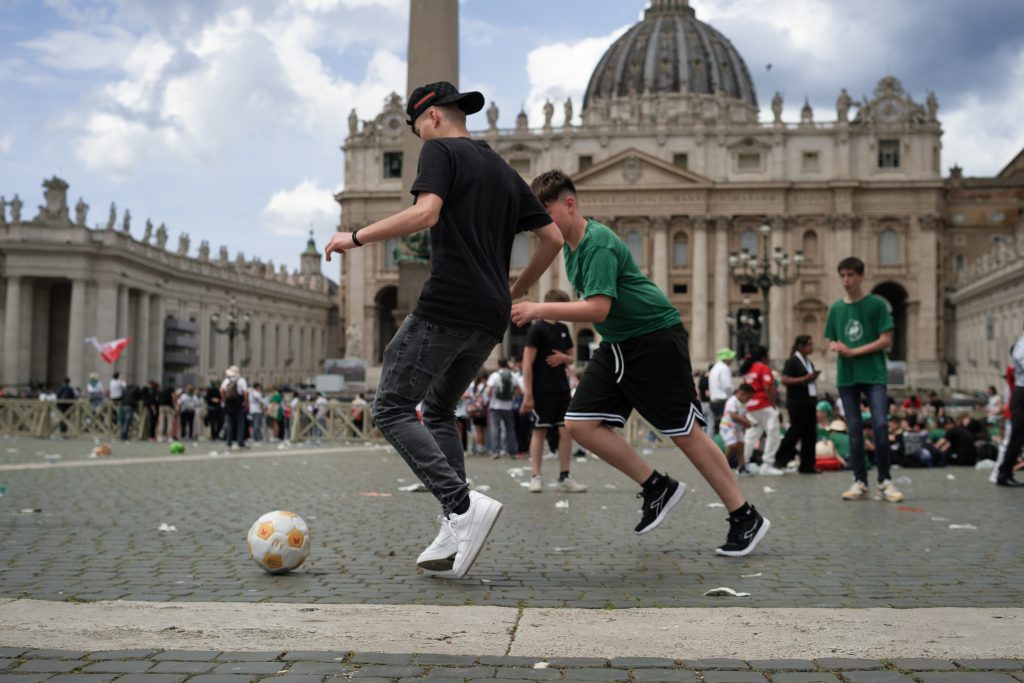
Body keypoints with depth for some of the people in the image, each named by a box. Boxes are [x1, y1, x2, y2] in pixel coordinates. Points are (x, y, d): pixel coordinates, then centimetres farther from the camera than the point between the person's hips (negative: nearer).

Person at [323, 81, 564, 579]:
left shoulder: (441, 150, 1)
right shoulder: (503, 171, 23)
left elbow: (425, 213, -18)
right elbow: (552, 238, 20)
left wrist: (356, 237, -10)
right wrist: (514, 291, 29)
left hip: (446, 307, -8)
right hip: (491, 318, 8)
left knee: (392, 408, -4)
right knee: (438, 411, 18)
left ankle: (464, 505, -20)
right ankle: (455, 536, 8)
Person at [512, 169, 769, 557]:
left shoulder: (598, 243, -21)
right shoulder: (570, 245, 8)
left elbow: (597, 309, -30)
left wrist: (540, 310, -29)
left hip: (655, 337, -9)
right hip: (615, 345, 9)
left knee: (685, 433, -4)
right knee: (580, 423, -3)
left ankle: (746, 519, 10)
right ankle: (658, 487, 10)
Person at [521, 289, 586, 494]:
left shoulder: (563, 329, 13)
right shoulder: (537, 329, -7)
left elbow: (571, 358, 22)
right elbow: (527, 363, -10)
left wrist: (564, 358, -4)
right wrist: (528, 394, -15)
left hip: (561, 389, 6)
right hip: (541, 390, -6)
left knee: (566, 431, 1)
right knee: (540, 431, -1)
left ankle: (564, 478, 6)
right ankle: (536, 477, 4)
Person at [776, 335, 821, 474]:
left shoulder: (809, 362, 16)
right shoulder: (792, 362, -9)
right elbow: (785, 380, -18)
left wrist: (813, 377, 11)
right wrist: (804, 379, -21)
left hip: (809, 402, 8)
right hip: (797, 403, -8)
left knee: (810, 434, 6)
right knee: (796, 432, -6)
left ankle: (807, 465, 11)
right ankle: (780, 460, 7)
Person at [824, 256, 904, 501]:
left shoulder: (876, 304, 0)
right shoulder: (836, 308, 11)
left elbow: (886, 340, -5)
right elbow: (831, 342, 17)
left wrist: (853, 351, -13)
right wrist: (835, 346, -7)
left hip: (873, 374, -3)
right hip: (846, 376, 4)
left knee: (880, 425, -12)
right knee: (854, 429, 4)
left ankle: (885, 480, 1)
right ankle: (860, 481, 11)